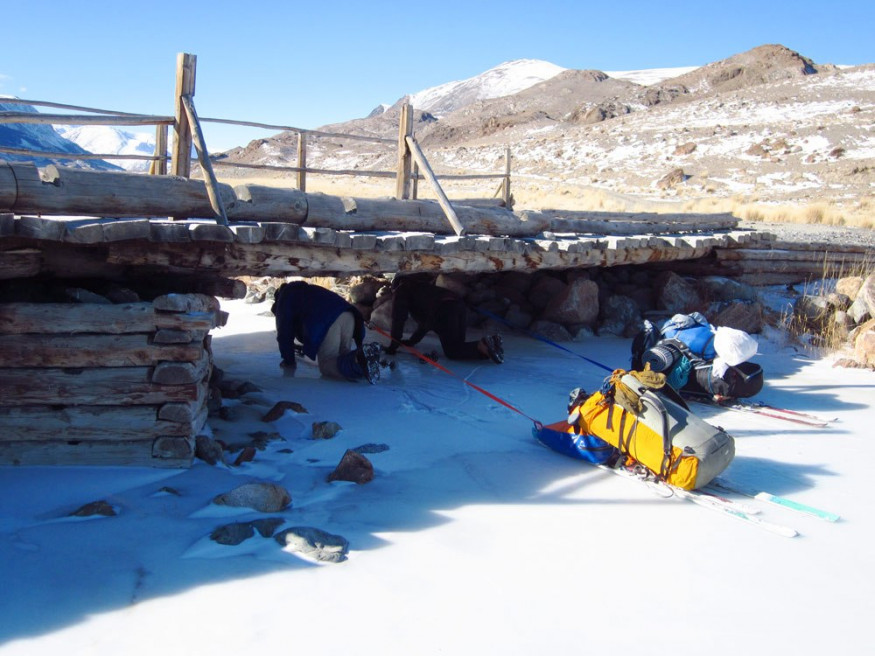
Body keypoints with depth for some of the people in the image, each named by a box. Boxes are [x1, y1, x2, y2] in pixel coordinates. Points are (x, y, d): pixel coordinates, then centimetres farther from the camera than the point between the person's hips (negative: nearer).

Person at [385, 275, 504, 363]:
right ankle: (490, 342, -9)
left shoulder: (400, 291, 19)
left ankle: (482, 346, -30)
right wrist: (412, 341, 49)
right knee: (457, 346, 12)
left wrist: (393, 346, 16)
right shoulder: (423, 285, 42)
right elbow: (425, 319, 45)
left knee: (451, 351, -7)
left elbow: (398, 319, 11)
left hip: (444, 310, -8)